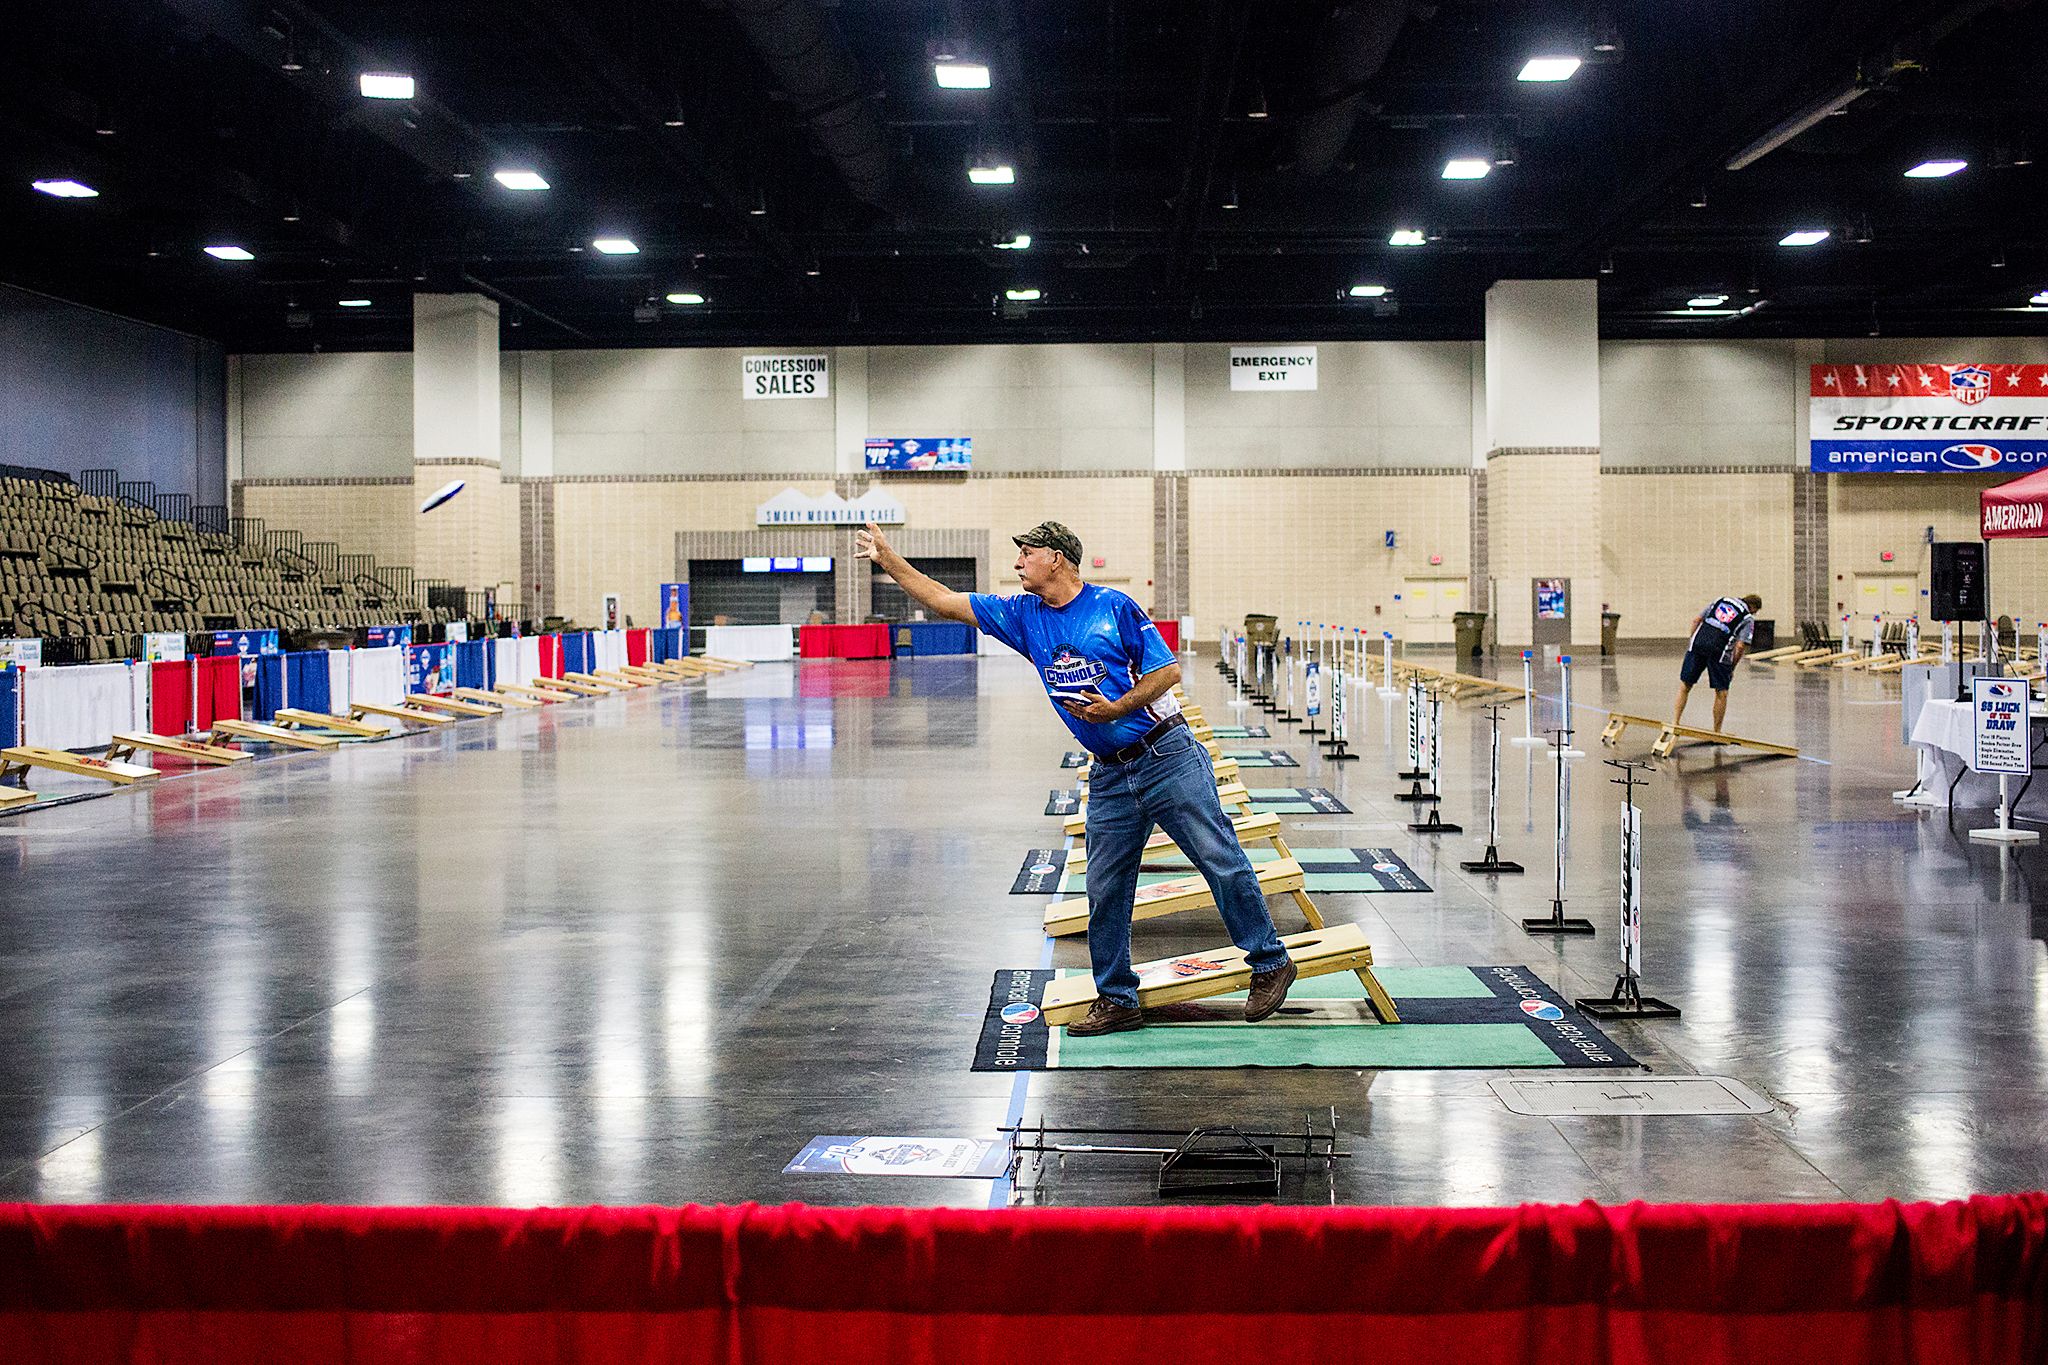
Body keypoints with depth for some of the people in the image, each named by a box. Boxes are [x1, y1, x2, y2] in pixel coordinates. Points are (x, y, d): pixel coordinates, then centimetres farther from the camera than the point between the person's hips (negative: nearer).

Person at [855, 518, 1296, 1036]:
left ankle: (1269, 963, 11)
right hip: (1110, 777, 5)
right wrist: (887, 559, 4)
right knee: (1105, 891, 6)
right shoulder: (1024, 615, 9)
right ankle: (1117, 1000, 17)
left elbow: (1168, 670, -5)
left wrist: (1117, 708, -17)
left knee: (1223, 862, -3)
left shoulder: (1114, 606, -6)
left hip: (1167, 756, -5)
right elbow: (945, 602, 8)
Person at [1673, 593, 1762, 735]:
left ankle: (1675, 722, 5)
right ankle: (1717, 732, 20)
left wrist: (1691, 642, 24)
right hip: (1720, 652, -3)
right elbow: (1740, 646, -1)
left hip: (1697, 644, 3)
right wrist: (1732, 669, 10)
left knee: (1684, 686, 11)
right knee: (1721, 693, 12)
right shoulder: (1748, 619, 8)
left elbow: (1696, 620, 16)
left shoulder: (1720, 600, 21)